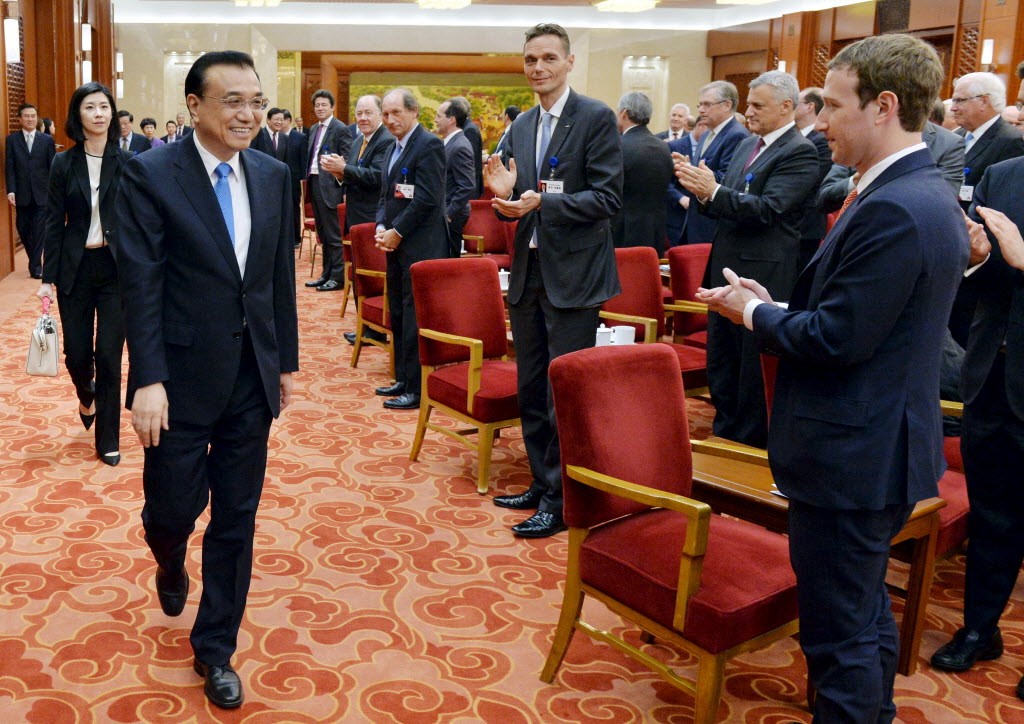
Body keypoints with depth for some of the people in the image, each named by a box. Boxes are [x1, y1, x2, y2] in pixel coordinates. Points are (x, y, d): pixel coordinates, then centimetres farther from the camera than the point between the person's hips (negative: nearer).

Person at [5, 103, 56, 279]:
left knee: (39, 231, -3)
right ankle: (35, 260, 26)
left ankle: (35, 266, 4)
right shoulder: (12, 139, 6)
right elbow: (9, 168, 2)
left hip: (42, 193, -1)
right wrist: (11, 191, -9)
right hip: (22, 194, 1)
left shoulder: (47, 140, 5)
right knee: (23, 230, 7)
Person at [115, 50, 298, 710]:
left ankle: (215, 649, 27)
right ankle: (171, 564, 47)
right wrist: (148, 380, -17)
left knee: (237, 518, 10)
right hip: (183, 376, -3)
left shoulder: (273, 175, 5)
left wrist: (286, 360, 12)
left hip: (252, 376, 4)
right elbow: (141, 286, -12)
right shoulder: (151, 175, -9)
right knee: (174, 506, 8)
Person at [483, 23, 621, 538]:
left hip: (573, 275, -7)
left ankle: (562, 502, 10)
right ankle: (542, 485, 29)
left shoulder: (596, 118, -8)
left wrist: (543, 202, -23)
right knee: (530, 390, 14)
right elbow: (520, 204, 15)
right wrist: (506, 195, -8)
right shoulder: (521, 126, 12)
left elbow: (609, 197, -14)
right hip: (528, 272, 7)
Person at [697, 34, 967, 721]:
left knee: (839, 632, 3)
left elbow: (836, 339, -24)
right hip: (882, 447, 11)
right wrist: (776, 307, 3)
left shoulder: (893, 209, -23)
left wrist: (754, 312, -8)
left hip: (852, 459, -11)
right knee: (868, 612, 25)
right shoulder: (926, 193, 9)